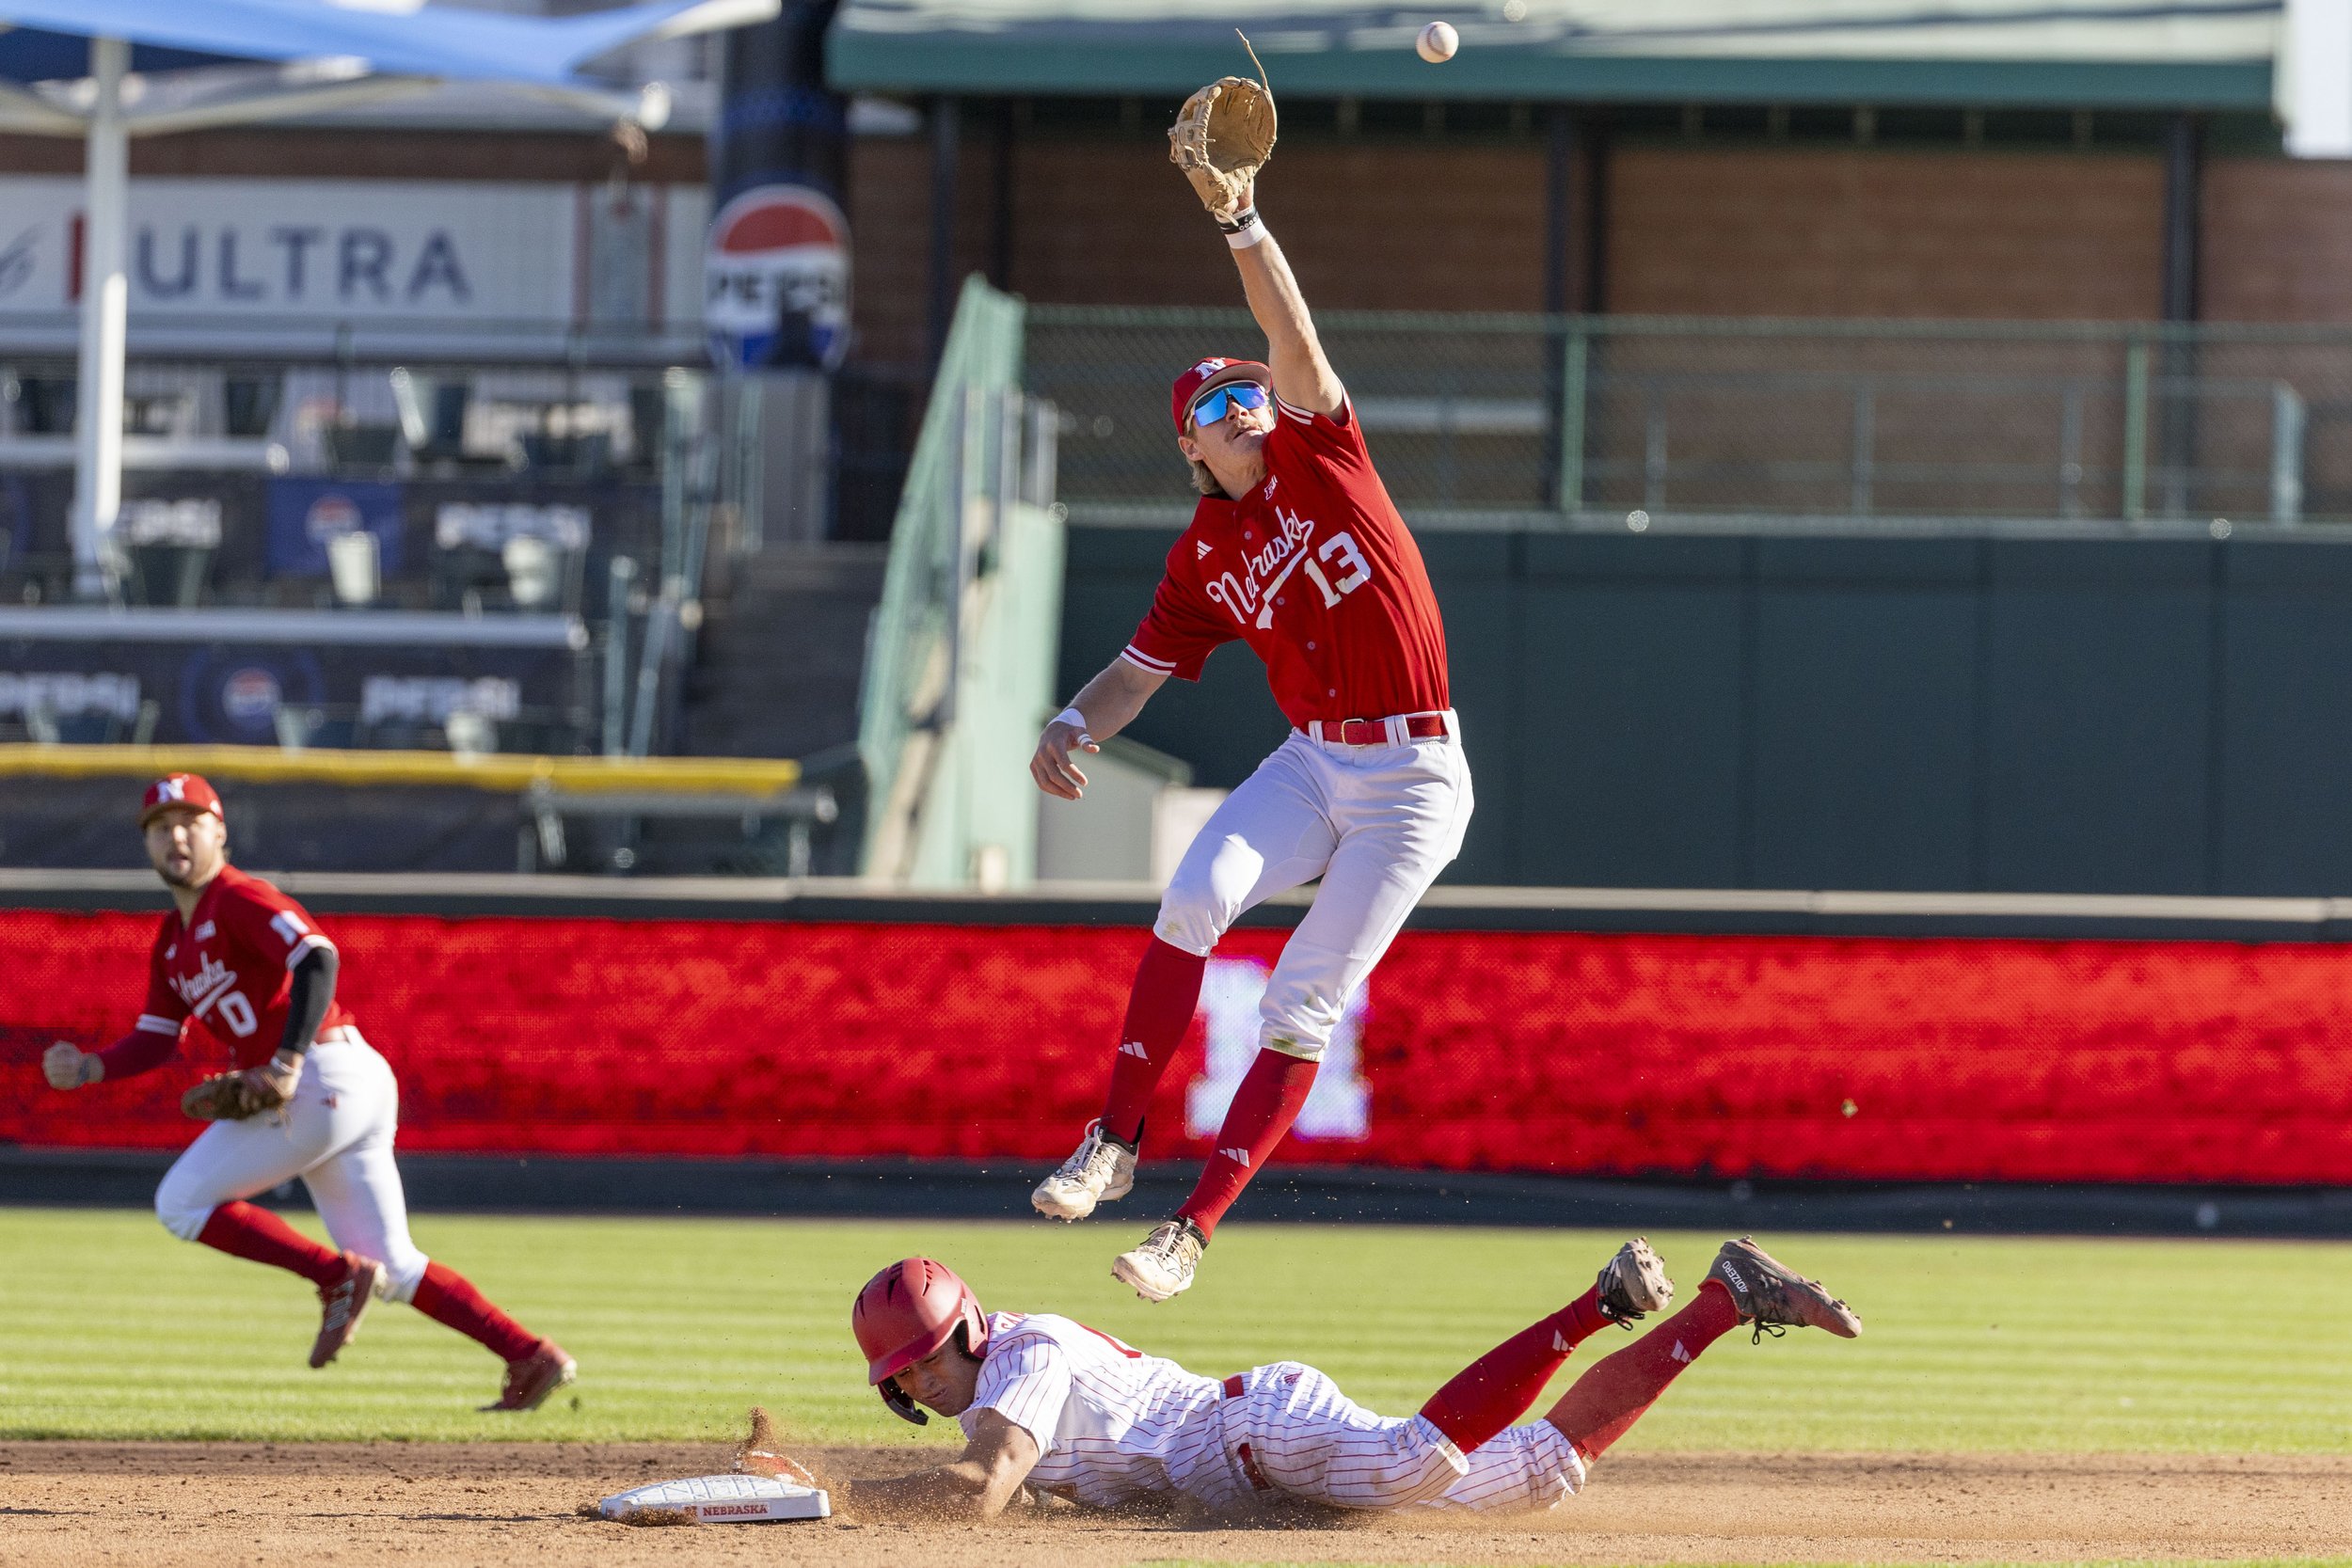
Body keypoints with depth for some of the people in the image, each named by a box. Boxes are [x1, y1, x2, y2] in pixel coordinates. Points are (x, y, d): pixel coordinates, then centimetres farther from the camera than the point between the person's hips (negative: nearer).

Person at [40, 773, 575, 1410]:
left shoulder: (240, 902, -7)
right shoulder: (172, 940, 22)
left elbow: (318, 959, -23)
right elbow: (155, 1041, 20)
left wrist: (288, 1064, -31)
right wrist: (88, 1067, 1)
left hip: (327, 1076, -10)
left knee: (181, 1203, -7)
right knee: (394, 1268, 10)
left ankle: (337, 1276, -9)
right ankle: (534, 1358, 7)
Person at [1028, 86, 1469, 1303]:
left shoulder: (1316, 456, -3)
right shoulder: (1202, 561, 8)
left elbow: (1292, 337, -16)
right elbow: (1137, 673, 9)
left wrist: (1238, 218, -28)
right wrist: (1073, 726, -12)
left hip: (1413, 779, -3)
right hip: (1312, 766, 3)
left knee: (1300, 1012, -8)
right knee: (1196, 895, -25)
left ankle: (1192, 1230, -4)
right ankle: (1116, 1141, -17)